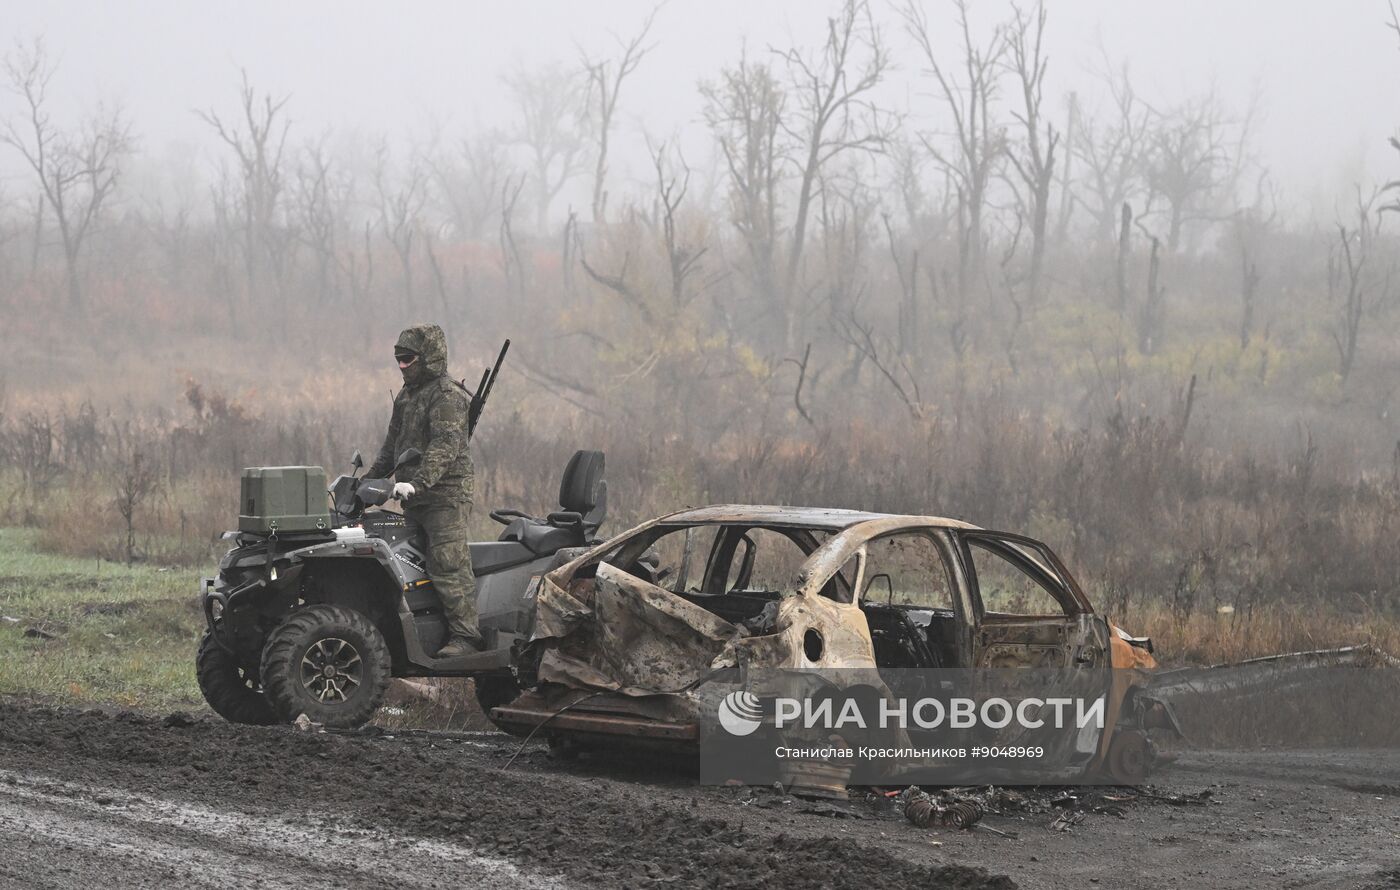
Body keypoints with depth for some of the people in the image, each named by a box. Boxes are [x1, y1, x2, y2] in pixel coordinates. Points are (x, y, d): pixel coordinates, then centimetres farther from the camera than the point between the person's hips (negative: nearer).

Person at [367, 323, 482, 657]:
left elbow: (445, 446, -24)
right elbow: (392, 446, 28)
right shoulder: (406, 397, 19)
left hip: (446, 494, -9)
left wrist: (417, 482, -34)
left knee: (448, 565, -13)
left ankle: (464, 635, -13)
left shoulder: (447, 396, -11)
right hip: (415, 500, 9)